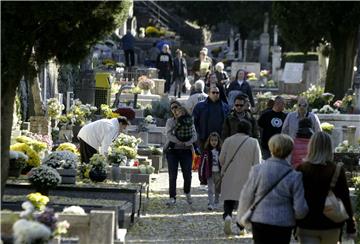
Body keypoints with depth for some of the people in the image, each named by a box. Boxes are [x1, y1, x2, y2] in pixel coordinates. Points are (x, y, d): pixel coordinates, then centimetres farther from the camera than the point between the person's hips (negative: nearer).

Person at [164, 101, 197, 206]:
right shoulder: (169, 121, 8)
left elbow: (194, 136, -3)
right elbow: (169, 136, -8)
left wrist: (186, 143, -21)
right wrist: (181, 141, -17)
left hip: (186, 151, 0)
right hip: (172, 151, 0)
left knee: (187, 174, -1)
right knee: (172, 175, -8)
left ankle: (187, 193, 26)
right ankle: (172, 198, -6)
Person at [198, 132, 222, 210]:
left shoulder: (221, 152, 1)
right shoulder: (206, 152, -2)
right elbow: (202, 164, 0)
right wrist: (201, 176, -2)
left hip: (218, 173, 2)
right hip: (210, 174, -2)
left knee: (217, 190, 12)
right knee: (210, 189, -8)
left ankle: (216, 203, 26)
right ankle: (210, 204, -11)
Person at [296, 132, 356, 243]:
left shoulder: (301, 170, -7)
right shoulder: (338, 171, -9)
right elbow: (345, 200, -6)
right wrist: (350, 226, 3)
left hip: (307, 225, -1)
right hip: (331, 225, 1)